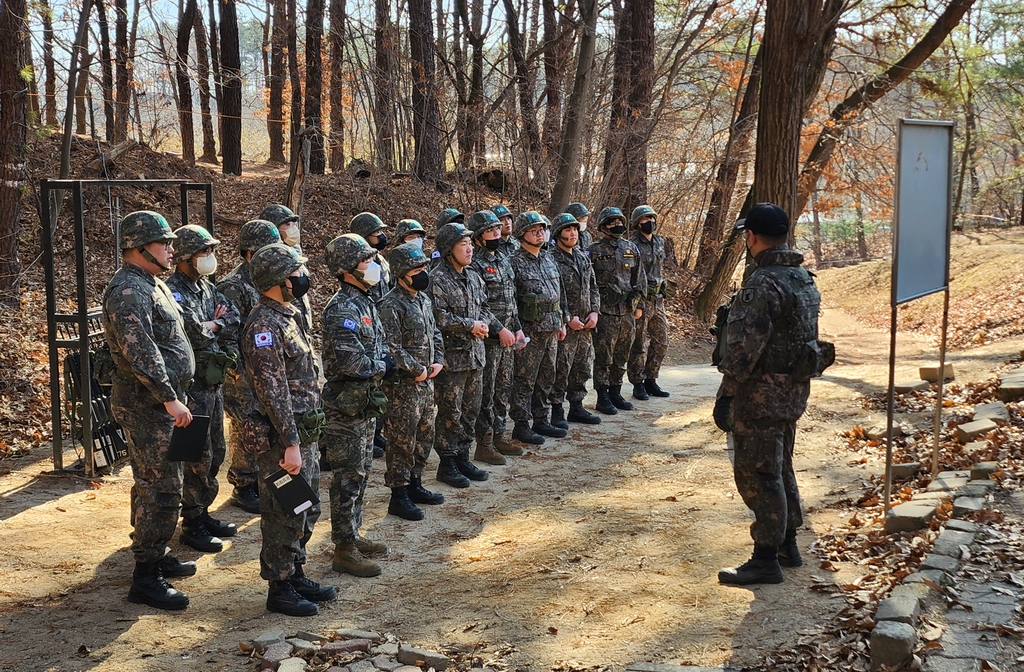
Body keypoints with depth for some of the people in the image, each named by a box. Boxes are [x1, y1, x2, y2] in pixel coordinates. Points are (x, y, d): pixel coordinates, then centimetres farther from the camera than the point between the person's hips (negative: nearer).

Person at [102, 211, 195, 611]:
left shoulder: (150, 284, 15)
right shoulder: (128, 290, -18)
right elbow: (140, 351, -27)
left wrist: (172, 396, 21)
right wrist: (170, 398, -27)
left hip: (158, 401, 11)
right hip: (146, 403, -11)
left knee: (152, 484, 19)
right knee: (162, 490, -8)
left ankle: (155, 557, 31)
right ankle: (146, 579, -2)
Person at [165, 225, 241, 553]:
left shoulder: (207, 288, 13)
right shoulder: (173, 291, -15)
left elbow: (235, 317, 4)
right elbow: (193, 331, -26)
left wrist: (210, 325, -12)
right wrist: (216, 325, -8)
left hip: (213, 382, 9)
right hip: (191, 384, -9)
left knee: (216, 451, 15)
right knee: (198, 455, -5)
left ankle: (203, 513, 27)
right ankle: (191, 526, 4)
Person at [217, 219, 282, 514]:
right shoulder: (233, 286, -16)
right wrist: (240, 373, -20)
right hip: (245, 374, -8)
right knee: (245, 430, -1)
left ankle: (259, 480, 26)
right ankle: (242, 489, 10)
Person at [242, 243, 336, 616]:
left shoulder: (286, 316, 12)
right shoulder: (263, 326, -19)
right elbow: (272, 391, -23)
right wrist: (290, 444, -24)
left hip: (304, 433, 10)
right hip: (283, 438, -10)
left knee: (305, 511, 18)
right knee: (283, 515, 1)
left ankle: (296, 575, 31)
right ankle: (279, 590, 12)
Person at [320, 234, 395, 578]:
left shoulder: (365, 301, 11)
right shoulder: (342, 308, -20)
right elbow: (350, 361, -27)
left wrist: (384, 361, -2)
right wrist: (384, 367, -11)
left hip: (366, 403, 10)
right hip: (347, 405, -10)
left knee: (360, 472, 18)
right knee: (348, 478, -3)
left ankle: (352, 535, 31)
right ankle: (344, 551, 5)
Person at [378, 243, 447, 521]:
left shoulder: (423, 299, 11)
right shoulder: (390, 306, -18)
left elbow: (434, 333, 19)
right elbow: (391, 348, -23)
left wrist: (438, 361, 4)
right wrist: (417, 370, -17)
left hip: (426, 381, 9)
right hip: (402, 385, -9)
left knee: (425, 435, 17)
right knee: (403, 441, -2)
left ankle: (414, 485, 31)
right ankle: (398, 497, 7)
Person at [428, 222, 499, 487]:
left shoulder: (474, 277, 12)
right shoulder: (437, 280, -13)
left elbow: (484, 308, 17)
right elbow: (438, 317, -20)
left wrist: (484, 323, -5)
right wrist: (470, 325, -17)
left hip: (474, 354, 8)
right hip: (450, 356, -8)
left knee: (470, 410, 13)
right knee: (450, 413, 0)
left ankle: (463, 458, 25)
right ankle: (447, 464, 10)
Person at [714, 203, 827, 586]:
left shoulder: (762, 284, -20)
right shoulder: (804, 278, 10)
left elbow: (745, 347, -23)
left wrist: (726, 393, -18)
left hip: (761, 395, -10)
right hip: (794, 392, 10)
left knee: (757, 475, -2)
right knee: (780, 469, 19)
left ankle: (766, 560, 3)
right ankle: (787, 546, 29)